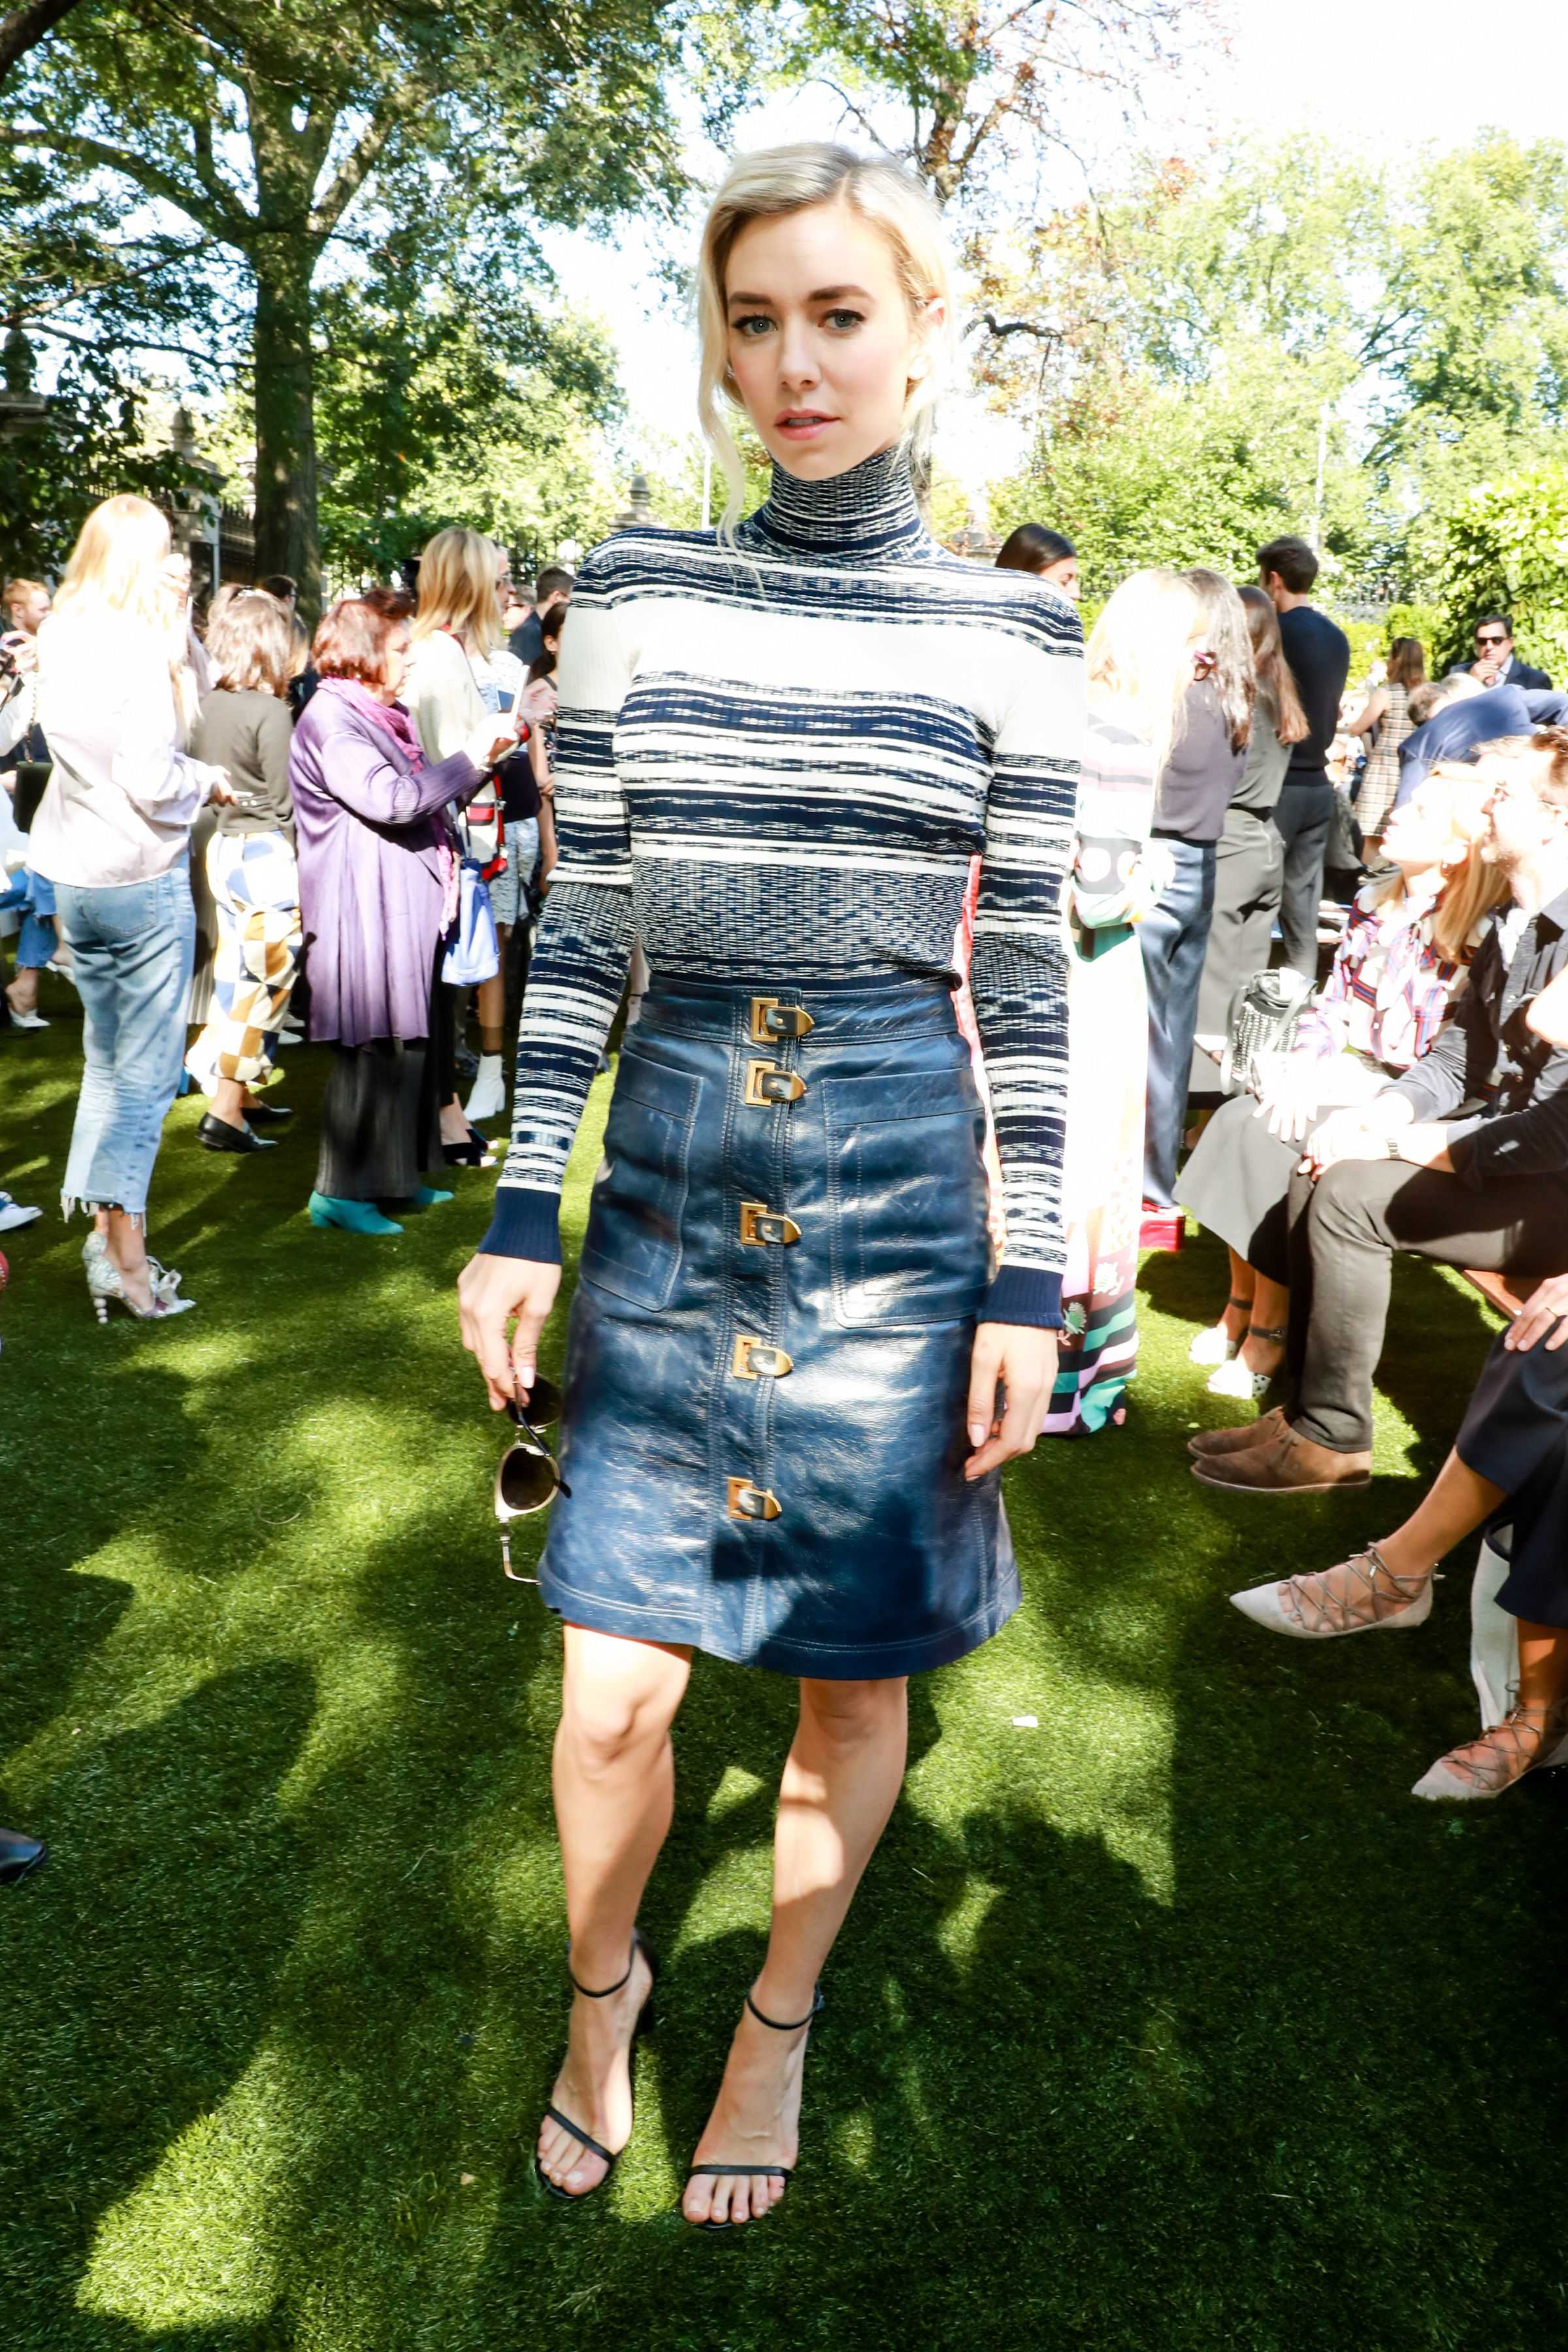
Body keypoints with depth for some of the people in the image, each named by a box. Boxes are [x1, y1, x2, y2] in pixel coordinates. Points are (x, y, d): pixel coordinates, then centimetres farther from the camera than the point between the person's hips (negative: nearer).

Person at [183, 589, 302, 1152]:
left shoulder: (205, 705, 5)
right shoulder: (270, 711, -15)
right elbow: (283, 803, -13)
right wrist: (304, 870, -6)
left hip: (223, 849, 7)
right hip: (267, 854, -7)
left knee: (237, 978, 15)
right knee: (264, 983, -1)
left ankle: (242, 1093, 25)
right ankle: (225, 1111, 0)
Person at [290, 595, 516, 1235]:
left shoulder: (382, 716, 20)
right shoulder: (330, 721, -11)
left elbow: (428, 798, 26)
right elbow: (392, 800, -22)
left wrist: (483, 755, 13)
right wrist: (470, 755, -14)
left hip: (407, 911, 10)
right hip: (367, 913, -10)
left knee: (414, 1043, 13)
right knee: (373, 1049, -7)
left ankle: (394, 1174, 23)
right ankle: (340, 1191, 1)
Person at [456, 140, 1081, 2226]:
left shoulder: (1013, 631, 1)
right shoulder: (635, 592, 4)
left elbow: (1028, 978, 0)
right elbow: (580, 926, 4)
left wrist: (1029, 1282, -3)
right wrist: (524, 1209, 0)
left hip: (898, 1191, 0)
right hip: (666, 1180, 1)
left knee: (854, 1667, 12)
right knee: (615, 1686, 5)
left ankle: (780, 2020, 41)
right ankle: (602, 1982, 39)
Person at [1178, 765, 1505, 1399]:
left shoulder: (1475, 944, -14)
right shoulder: (1375, 905, 11)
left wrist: (1330, 1090, -22)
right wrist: (1299, 1072, -6)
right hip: (1337, 1078, 7)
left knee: (1274, 1144, -27)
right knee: (1239, 1117, -19)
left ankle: (1268, 1330, -12)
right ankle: (1240, 1304, -9)